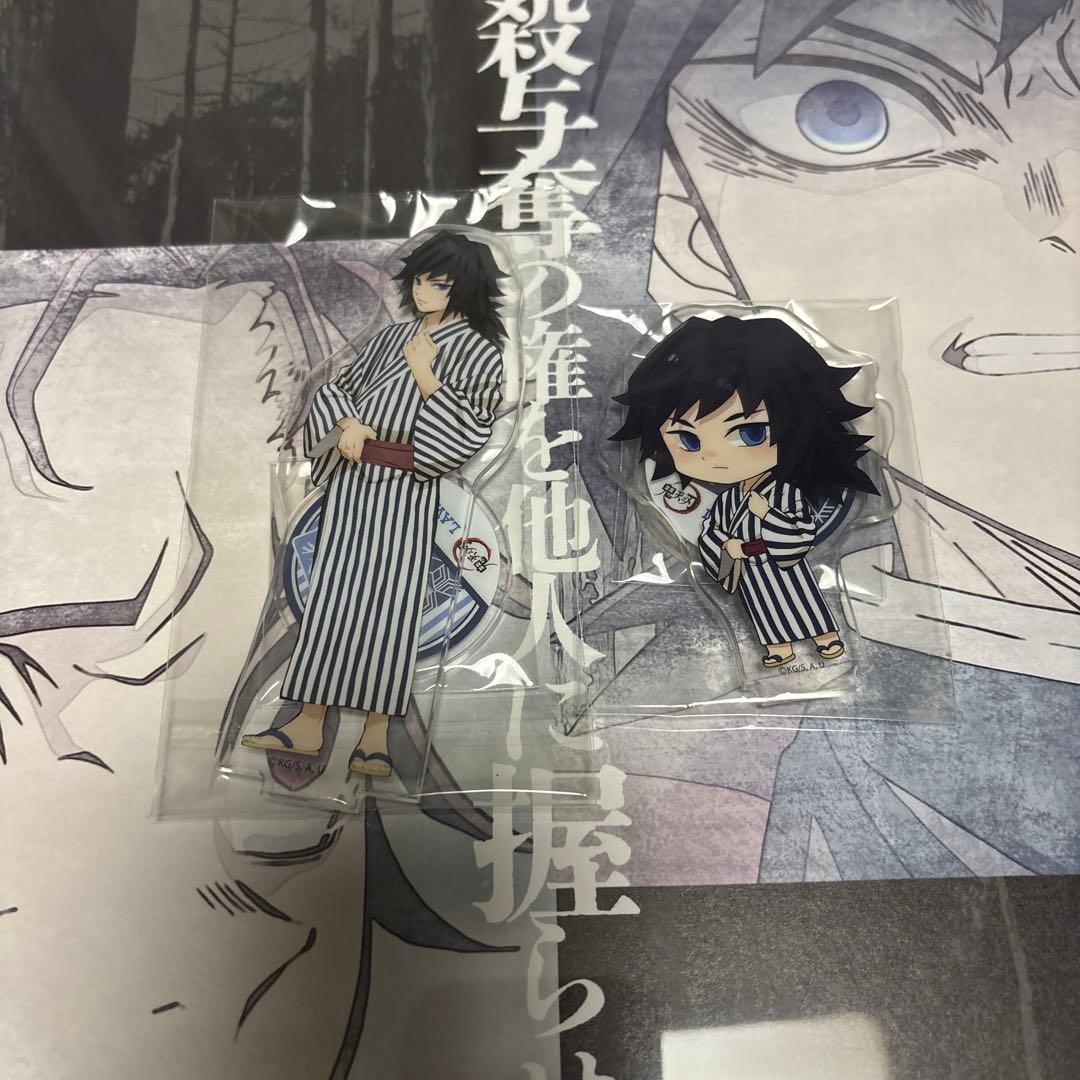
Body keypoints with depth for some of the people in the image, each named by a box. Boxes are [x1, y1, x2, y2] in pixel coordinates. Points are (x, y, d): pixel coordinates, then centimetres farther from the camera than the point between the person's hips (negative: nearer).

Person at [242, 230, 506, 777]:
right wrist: (347, 424, -1)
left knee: (389, 602, -4)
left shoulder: (479, 352, 2)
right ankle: (309, 723, 11)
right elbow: (336, 388, 20)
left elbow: (470, 434, -7)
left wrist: (425, 375, -9)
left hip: (407, 490, -5)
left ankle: (376, 733, 5)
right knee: (332, 594, 4)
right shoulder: (389, 337, 17)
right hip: (352, 479, 5)